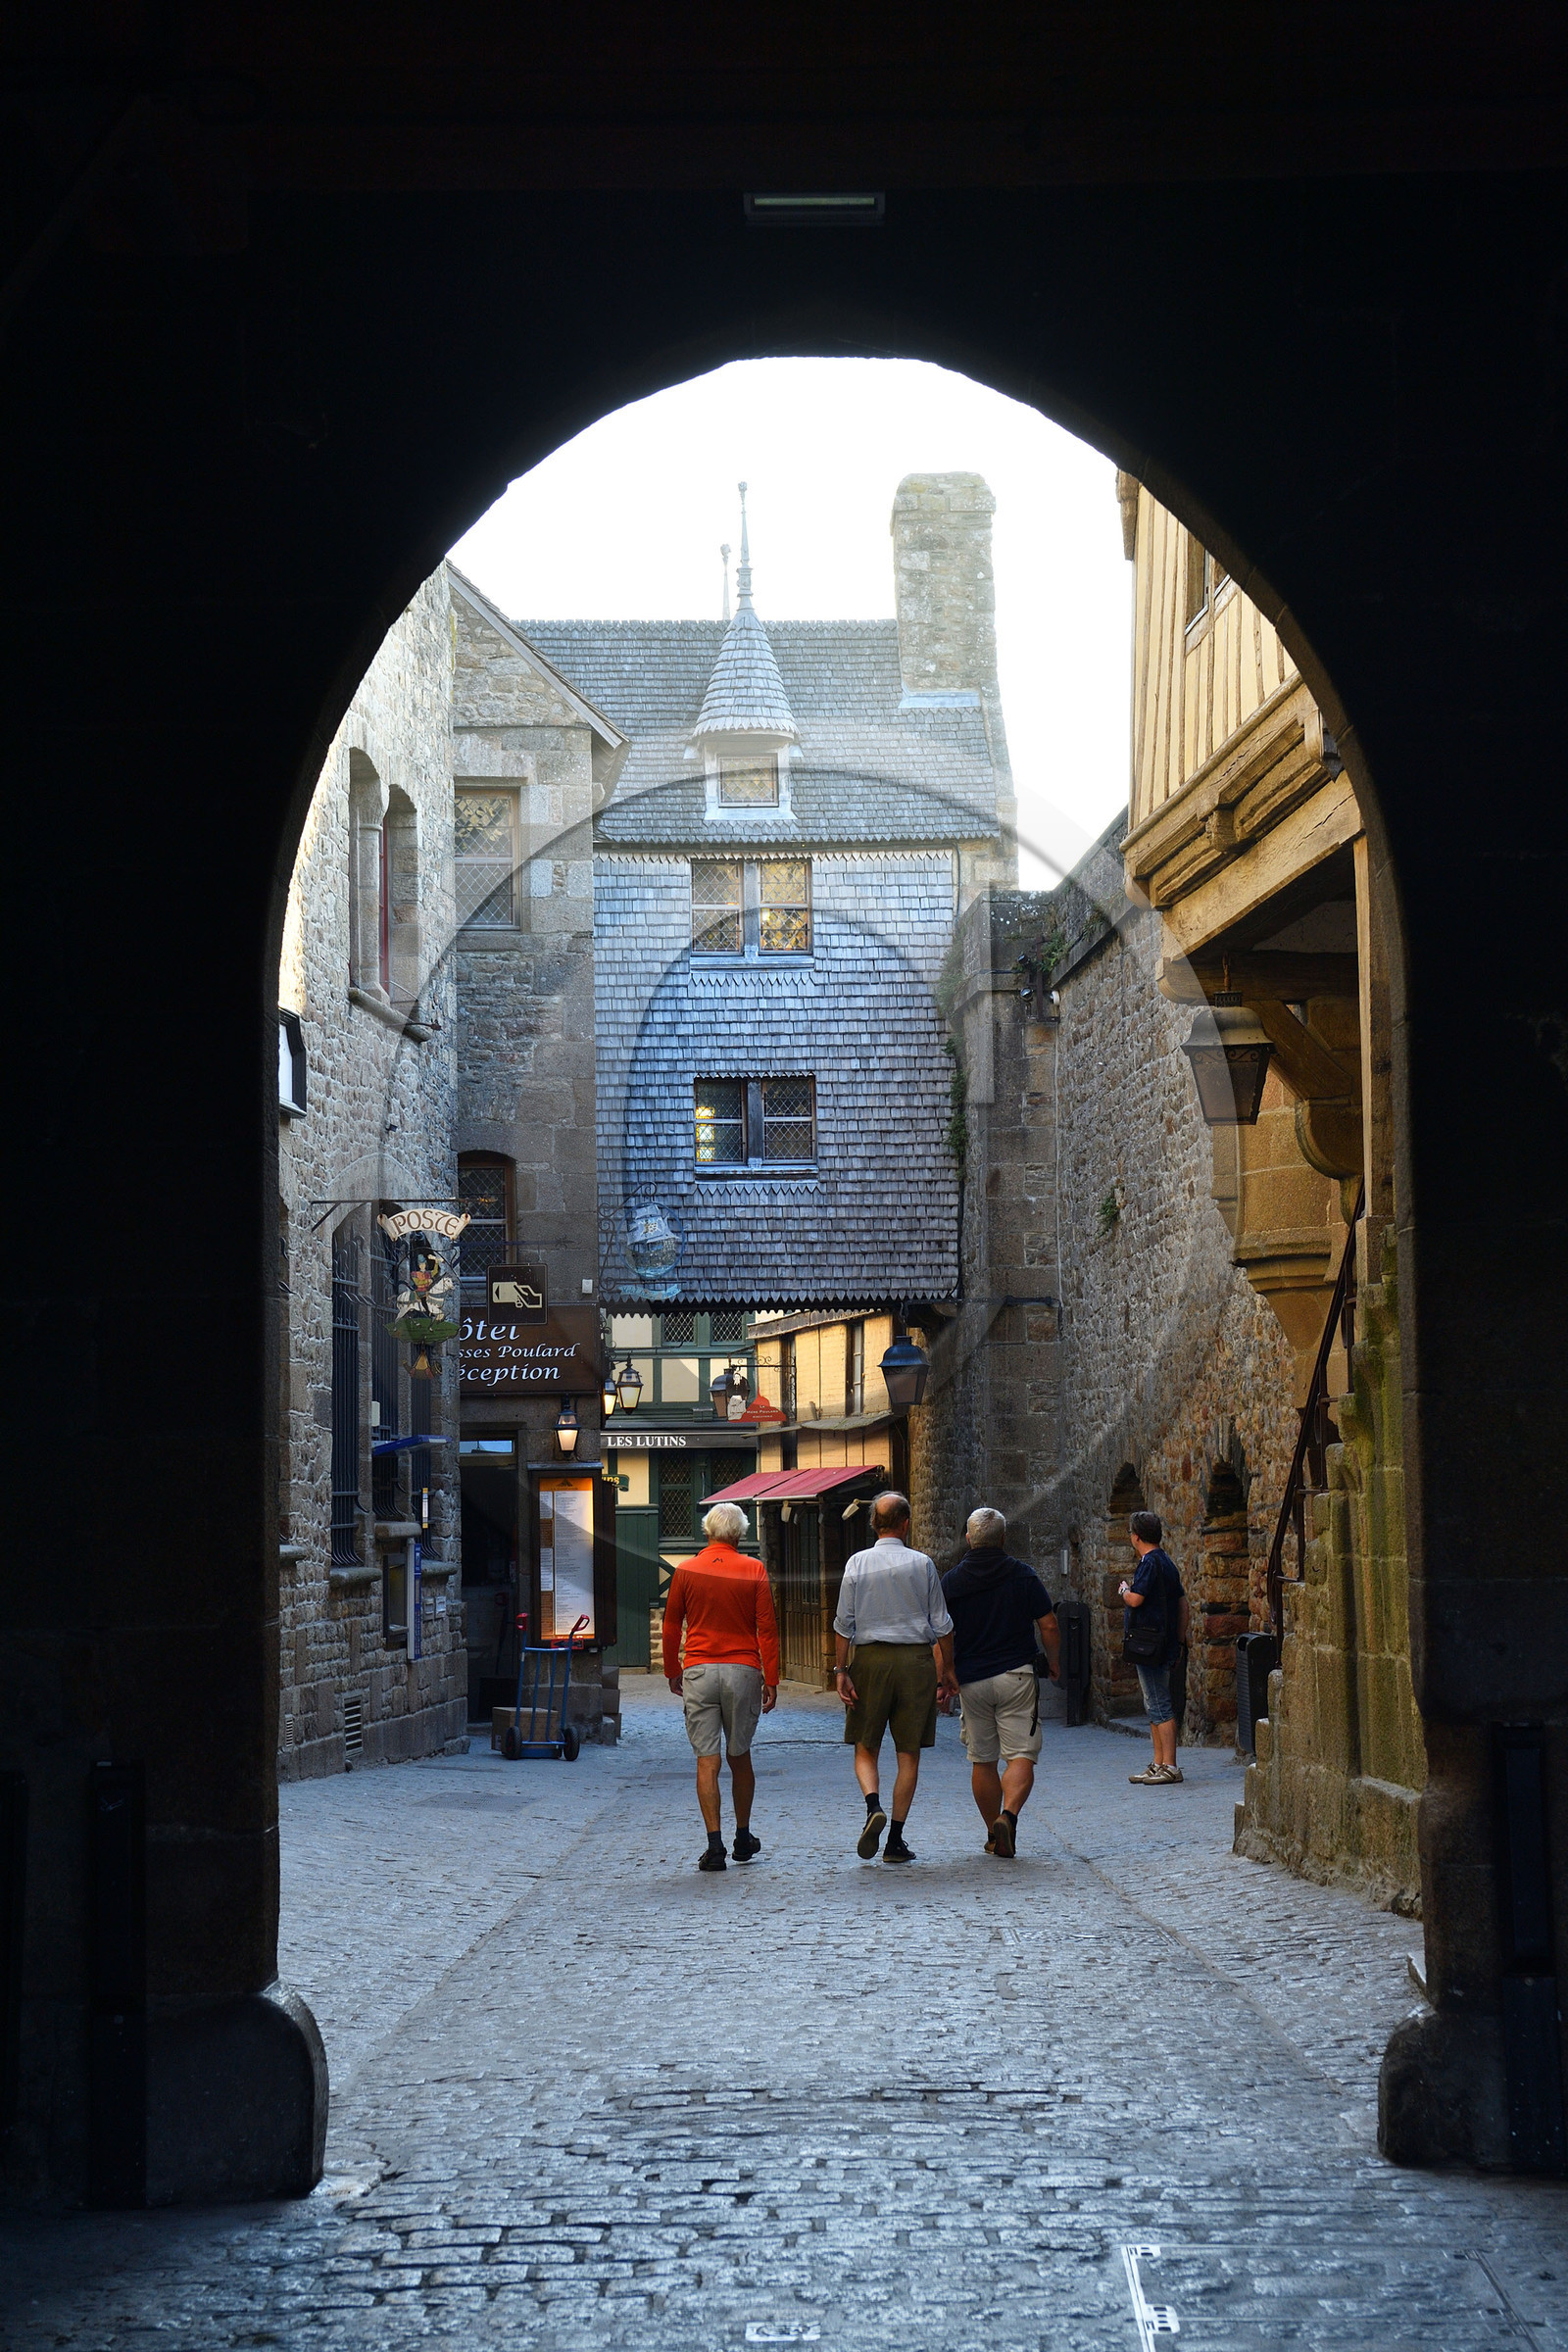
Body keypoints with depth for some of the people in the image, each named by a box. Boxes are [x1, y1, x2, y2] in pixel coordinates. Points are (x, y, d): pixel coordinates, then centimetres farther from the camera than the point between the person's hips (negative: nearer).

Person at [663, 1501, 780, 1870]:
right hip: (743, 1671, 0)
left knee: (706, 1760, -1)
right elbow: (767, 1629, -3)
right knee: (740, 1756, 14)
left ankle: (715, 1845, -7)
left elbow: (671, 1626, 8)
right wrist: (771, 1681, 1)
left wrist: (672, 1671, 20)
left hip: (699, 1672, 0)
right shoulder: (754, 1571, -2)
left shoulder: (686, 1571, 2)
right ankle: (743, 1838, 25)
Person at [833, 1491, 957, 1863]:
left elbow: (844, 1623, -2)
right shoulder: (922, 1564, 1)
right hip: (915, 1659, 0)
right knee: (909, 1753, 5)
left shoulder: (857, 1563, 1)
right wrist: (947, 1670, 11)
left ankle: (873, 1806, -19)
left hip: (870, 1659, 0)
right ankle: (896, 1840, 4)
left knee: (865, 1748, 10)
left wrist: (841, 1669, 2)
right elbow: (941, 1625, 3)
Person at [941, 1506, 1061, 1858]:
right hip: (1015, 1676, -2)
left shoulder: (951, 1581, 2)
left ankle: (993, 1833, 17)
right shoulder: (1022, 1574, -1)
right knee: (1020, 1755, -4)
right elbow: (1049, 1625, -1)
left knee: (982, 1760, 12)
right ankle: (1008, 1817, -27)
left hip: (970, 1680, 2)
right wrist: (1054, 1662, 14)